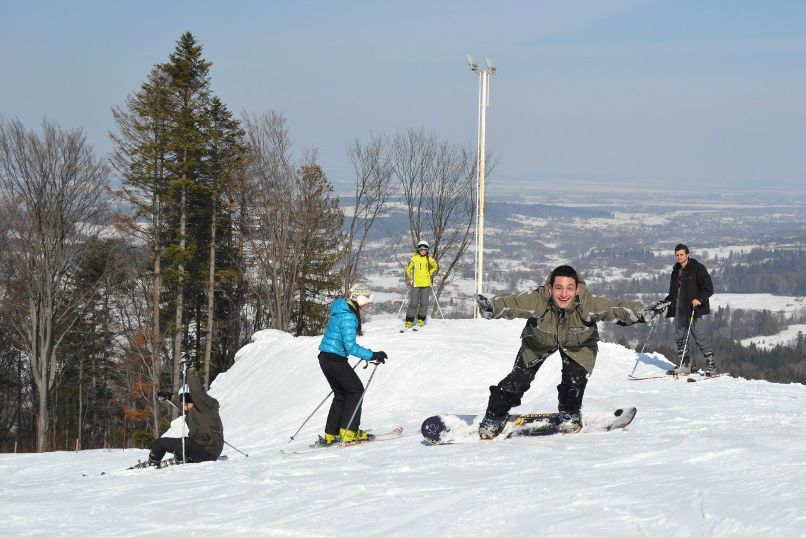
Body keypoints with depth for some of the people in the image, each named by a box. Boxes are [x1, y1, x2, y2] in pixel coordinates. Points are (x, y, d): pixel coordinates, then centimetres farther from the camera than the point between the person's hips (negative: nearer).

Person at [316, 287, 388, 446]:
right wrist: (372, 355, -20)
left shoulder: (340, 311, 11)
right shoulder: (348, 317, -20)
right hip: (335, 360, -9)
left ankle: (330, 435, 18)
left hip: (325, 358, 9)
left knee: (341, 394, 18)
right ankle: (349, 431, 5)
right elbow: (350, 346, -25)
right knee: (356, 390, 5)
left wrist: (367, 355, 22)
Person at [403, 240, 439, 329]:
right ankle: (409, 321, 0)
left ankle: (421, 319, 16)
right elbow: (408, 269, 2)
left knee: (424, 303, 3)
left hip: (426, 284, 3)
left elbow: (436, 266, 25)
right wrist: (408, 279, -6)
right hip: (416, 284, -2)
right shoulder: (414, 258, -1)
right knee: (413, 303, -5)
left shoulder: (429, 259, 6)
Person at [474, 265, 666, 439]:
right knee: (518, 379, -3)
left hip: (579, 344, 0)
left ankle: (570, 416, 17)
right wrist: (491, 307, -70)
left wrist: (641, 313, -64)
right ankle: (494, 418, 21)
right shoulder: (537, 300, -40)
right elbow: (511, 303, -50)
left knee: (575, 378, -16)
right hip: (539, 340, 0)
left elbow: (616, 309, -48)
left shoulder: (587, 304, -39)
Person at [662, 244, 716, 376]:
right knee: (680, 336, 5)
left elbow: (708, 289, -8)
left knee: (699, 335, -11)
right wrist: (665, 302, 15)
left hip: (692, 308, -7)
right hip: (679, 308, 7)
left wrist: (699, 299, -22)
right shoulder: (676, 271, 18)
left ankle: (711, 366, -9)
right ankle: (684, 365, 13)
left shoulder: (697, 268, -5)